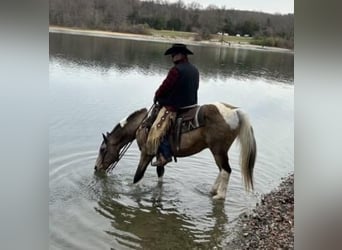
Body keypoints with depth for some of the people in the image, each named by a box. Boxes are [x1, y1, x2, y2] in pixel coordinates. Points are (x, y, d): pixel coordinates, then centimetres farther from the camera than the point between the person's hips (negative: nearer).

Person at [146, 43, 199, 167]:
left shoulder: (176, 70, -18)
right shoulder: (194, 70, 11)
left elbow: (165, 87, -16)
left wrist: (157, 96, 3)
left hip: (174, 106, -10)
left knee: (158, 129, -11)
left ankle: (165, 154, -17)